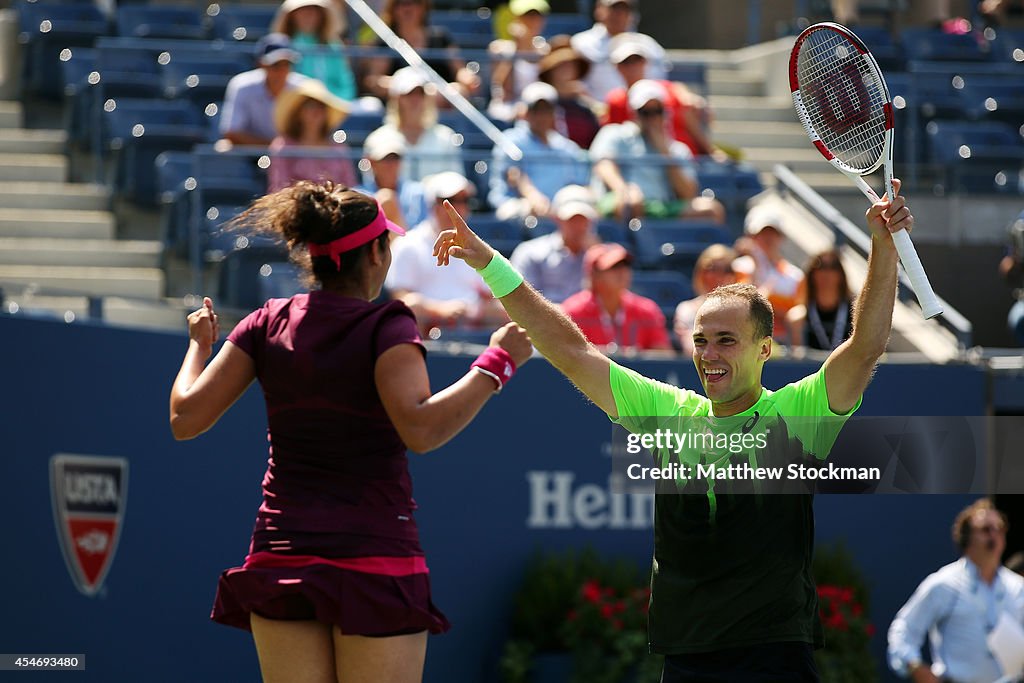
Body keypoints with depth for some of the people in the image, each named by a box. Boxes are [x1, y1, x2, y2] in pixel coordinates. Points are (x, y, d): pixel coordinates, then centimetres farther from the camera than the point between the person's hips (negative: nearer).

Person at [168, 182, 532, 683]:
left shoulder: (269, 324, 4)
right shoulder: (385, 327, -9)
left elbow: (185, 418, 3)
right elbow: (420, 427, -24)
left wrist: (199, 345, 21)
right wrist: (498, 361, -15)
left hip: (282, 555, 4)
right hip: (376, 558, -4)